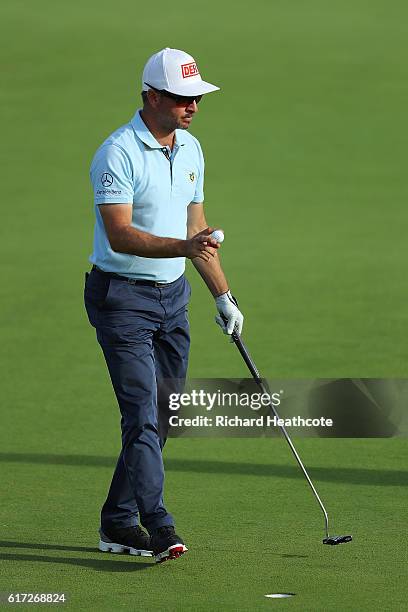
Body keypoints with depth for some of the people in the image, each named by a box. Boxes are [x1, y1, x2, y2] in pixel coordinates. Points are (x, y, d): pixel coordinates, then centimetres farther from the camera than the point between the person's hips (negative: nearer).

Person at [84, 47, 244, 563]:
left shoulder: (190, 150, 10)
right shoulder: (118, 154, -16)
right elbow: (119, 234, -25)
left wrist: (223, 295, 20)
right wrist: (184, 247, -37)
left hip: (172, 295, 8)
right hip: (122, 295, -8)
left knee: (160, 418, 7)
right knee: (143, 411, -15)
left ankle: (118, 523, 15)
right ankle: (158, 527, -20)